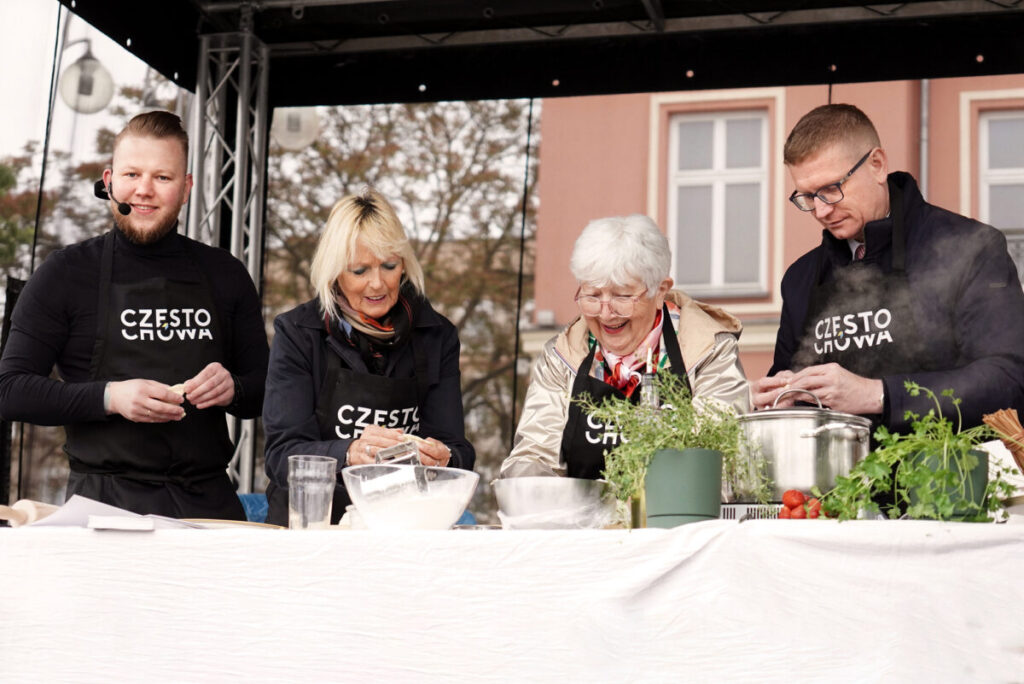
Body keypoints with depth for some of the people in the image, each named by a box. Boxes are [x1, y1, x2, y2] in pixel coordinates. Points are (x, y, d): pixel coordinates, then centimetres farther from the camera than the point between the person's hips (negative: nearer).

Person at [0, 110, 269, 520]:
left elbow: (266, 392, 20)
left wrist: (232, 389, -3)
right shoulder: (68, 273, 6)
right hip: (105, 501, -3)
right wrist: (110, 397, -12)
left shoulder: (226, 275, 15)